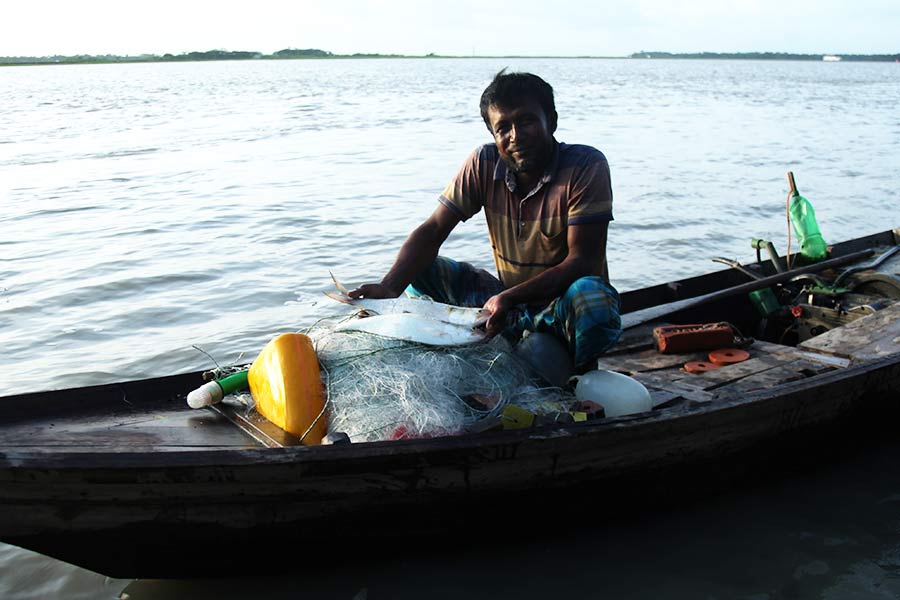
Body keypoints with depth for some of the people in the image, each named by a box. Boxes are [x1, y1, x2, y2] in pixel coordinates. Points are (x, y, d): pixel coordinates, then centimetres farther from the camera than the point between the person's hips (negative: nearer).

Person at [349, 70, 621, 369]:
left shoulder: (587, 167, -18)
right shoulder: (484, 163, -6)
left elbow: (582, 260, -23)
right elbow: (433, 229, -8)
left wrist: (509, 298, -35)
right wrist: (389, 288, -26)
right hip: (507, 297, 4)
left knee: (592, 297, -39)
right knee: (420, 268, -9)